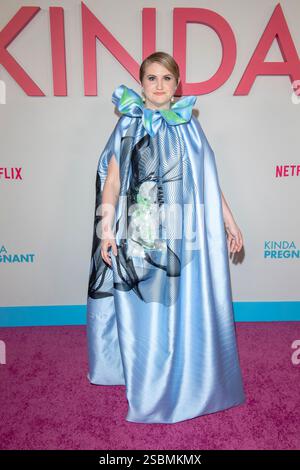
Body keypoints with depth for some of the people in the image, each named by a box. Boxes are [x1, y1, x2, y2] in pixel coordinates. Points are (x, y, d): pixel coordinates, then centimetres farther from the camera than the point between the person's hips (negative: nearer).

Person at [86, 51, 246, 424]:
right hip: (140, 234, -2)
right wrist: (106, 228, -11)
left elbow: (208, 180, 9)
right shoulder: (128, 125, 4)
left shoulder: (189, 126, 10)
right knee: (143, 310, 8)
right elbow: (112, 179, -2)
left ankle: (187, 382, 33)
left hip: (184, 234, 2)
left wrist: (228, 220, 7)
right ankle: (147, 385, 29)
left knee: (186, 306, 10)